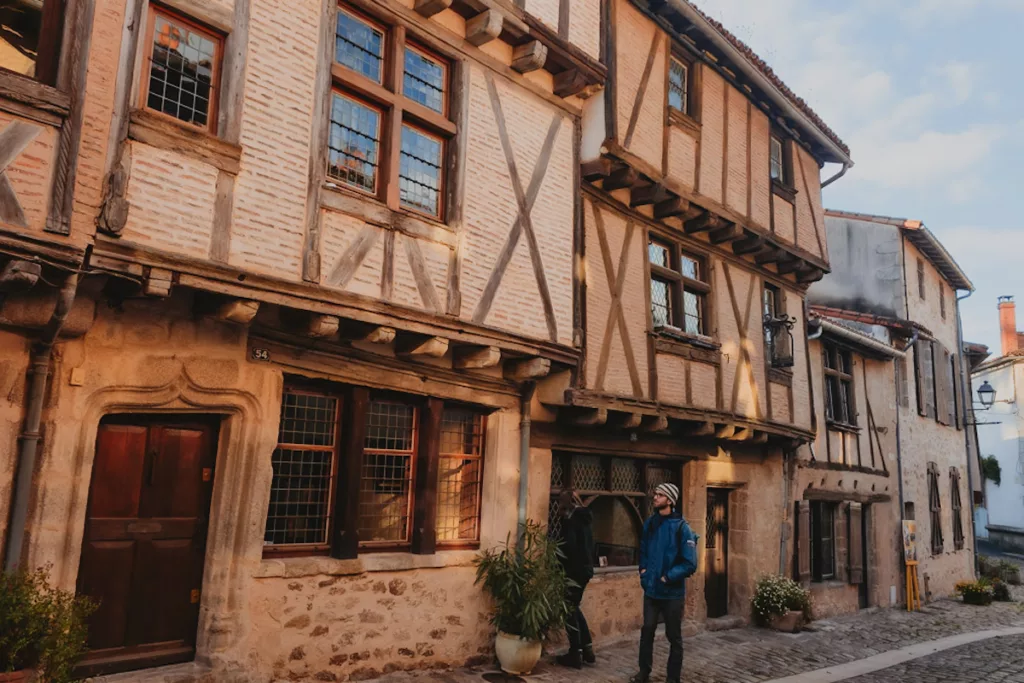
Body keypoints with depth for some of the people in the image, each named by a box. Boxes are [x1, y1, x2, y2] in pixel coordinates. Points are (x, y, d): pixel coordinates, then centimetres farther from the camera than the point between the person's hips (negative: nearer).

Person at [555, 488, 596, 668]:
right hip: (584, 569, 9)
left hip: (574, 570, -9)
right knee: (574, 608, 19)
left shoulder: (571, 518, -14)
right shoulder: (583, 517, 12)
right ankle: (587, 649, 21)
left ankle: (576, 654, 6)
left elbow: (568, 546, -20)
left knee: (569, 611, 1)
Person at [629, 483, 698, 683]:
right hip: (651, 590, 5)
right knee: (647, 631, 13)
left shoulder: (681, 527, -13)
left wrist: (668, 578, -17)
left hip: (672, 592, -5)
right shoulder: (650, 523, 5)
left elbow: (690, 563, -15)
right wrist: (643, 570, 5)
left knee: (674, 637, 8)